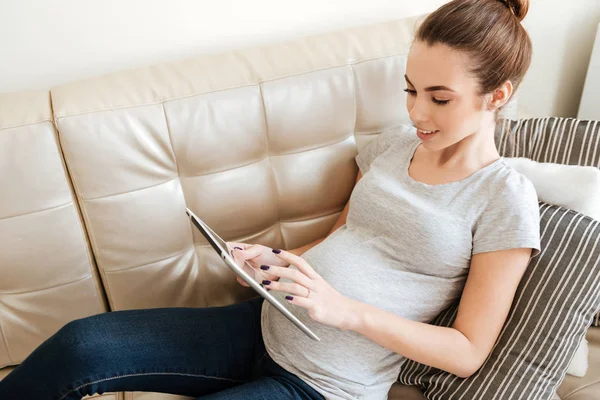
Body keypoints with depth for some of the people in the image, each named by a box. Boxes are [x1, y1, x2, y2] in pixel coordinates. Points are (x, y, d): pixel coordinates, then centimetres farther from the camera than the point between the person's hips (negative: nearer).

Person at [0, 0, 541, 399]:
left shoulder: (506, 199, -9)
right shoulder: (394, 143, 7)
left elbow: (468, 352, -10)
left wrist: (346, 309, -22)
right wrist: (276, 259, -5)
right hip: (266, 326, 5)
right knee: (81, 344, -11)